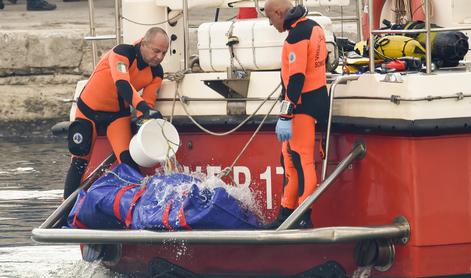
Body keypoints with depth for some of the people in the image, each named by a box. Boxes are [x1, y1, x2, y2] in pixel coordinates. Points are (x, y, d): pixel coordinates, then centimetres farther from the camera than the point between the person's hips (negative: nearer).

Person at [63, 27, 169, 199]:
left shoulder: (156, 72, -9)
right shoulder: (122, 53, -27)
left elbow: (148, 102, -8)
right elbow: (122, 84, -43)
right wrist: (144, 108, -56)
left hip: (118, 114, 3)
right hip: (89, 110, -3)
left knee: (128, 160, -18)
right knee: (79, 162, 3)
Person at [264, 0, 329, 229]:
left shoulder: (297, 35, -19)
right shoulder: (313, 27, 11)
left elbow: (296, 78, -24)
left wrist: (285, 116, -25)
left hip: (303, 104, -10)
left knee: (301, 160, -9)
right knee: (289, 158, 15)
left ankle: (304, 217, -8)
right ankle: (287, 213, 19)